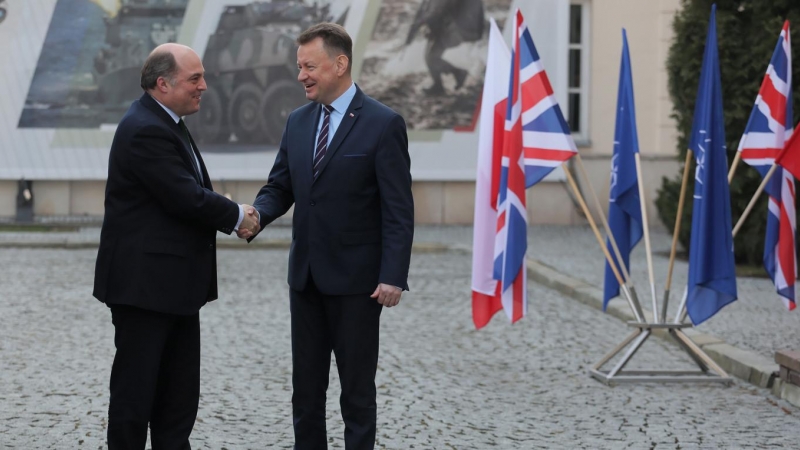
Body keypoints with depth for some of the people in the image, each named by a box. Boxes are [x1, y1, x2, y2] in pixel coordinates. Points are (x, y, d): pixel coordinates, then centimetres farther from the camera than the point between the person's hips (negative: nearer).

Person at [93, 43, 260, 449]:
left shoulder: (165, 123, 14)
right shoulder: (145, 130, -19)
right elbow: (186, 198, -23)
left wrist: (230, 215, 3)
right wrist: (236, 216, -9)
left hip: (173, 283, 10)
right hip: (143, 283, -10)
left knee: (180, 393, 12)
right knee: (136, 387, -2)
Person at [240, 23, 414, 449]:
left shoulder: (384, 124, -10)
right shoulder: (298, 121, 9)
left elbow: (398, 210, -12)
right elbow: (280, 187, 12)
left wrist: (393, 276, -19)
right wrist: (257, 214, -11)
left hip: (356, 278, -6)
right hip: (306, 275, 6)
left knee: (357, 389, 3)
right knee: (305, 387, 11)